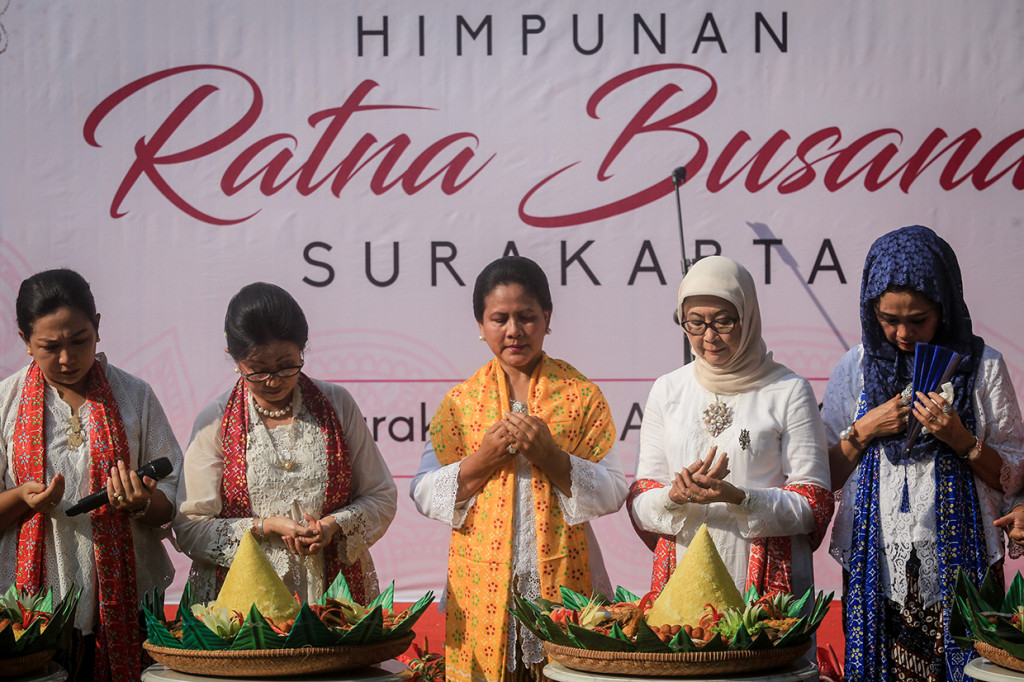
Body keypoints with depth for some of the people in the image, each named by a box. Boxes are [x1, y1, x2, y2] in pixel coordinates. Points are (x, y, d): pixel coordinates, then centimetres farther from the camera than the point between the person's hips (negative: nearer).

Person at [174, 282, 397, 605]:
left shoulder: (337, 405, 8)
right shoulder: (215, 421, 2)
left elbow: (381, 497, 12)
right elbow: (189, 529, 1)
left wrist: (335, 526, -7)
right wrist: (266, 527, -12)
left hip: (333, 590, 1)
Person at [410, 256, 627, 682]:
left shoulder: (580, 395, 4)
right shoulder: (461, 401, 7)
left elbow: (612, 493, -1)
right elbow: (424, 495, 4)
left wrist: (550, 456, -15)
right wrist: (479, 463, -11)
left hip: (563, 581, -1)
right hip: (481, 588, 1)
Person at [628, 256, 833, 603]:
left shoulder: (788, 390, 0)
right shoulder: (667, 390, 10)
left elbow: (814, 504, -3)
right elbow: (639, 500, 9)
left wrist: (737, 498, -18)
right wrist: (675, 496, -14)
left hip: (767, 578, -2)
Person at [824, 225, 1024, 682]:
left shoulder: (982, 366, 2)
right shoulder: (855, 368, 7)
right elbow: (823, 480, 10)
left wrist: (960, 439, -12)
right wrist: (863, 432, -6)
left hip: (958, 564, -1)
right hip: (875, 566, 1)